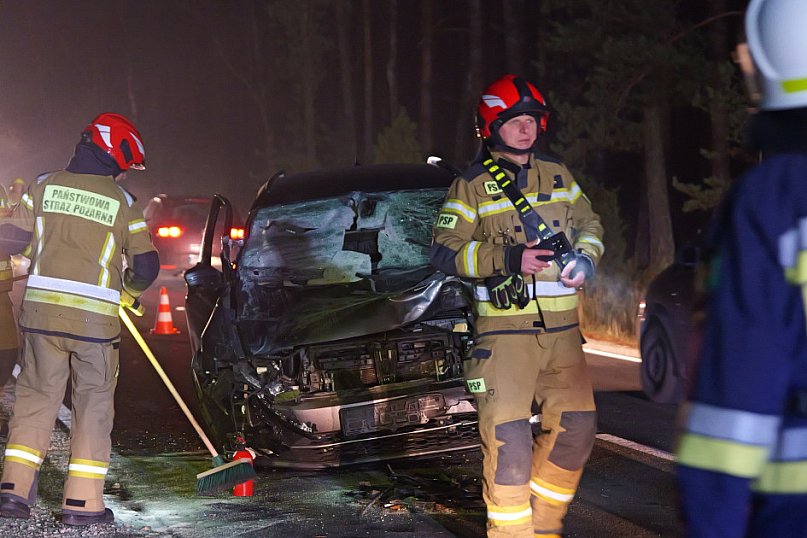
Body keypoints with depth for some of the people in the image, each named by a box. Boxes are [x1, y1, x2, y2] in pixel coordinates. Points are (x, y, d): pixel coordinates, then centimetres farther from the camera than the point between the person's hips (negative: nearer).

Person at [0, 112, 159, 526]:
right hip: (95, 317, -2)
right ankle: (82, 502, 3)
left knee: (36, 396, 13)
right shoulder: (123, 203, -1)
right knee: (94, 403, 6)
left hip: (41, 310, 2)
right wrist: (128, 290, 22)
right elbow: (145, 267, 2)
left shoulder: (44, 188, 4)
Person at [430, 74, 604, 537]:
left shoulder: (557, 175, 13)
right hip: (505, 332, -5)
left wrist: (585, 257, 0)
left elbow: (590, 224, 23)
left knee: (575, 429, 7)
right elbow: (446, 252, -7)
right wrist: (508, 259, -19)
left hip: (562, 329, 5)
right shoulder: (472, 187, -1)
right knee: (509, 438, -12)